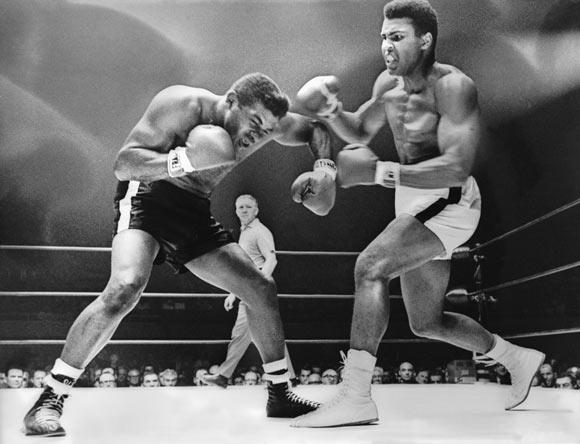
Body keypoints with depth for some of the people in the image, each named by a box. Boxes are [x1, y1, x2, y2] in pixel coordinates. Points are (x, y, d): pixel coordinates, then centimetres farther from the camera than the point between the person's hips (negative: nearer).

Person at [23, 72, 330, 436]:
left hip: (195, 214, 7)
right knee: (126, 287, -33)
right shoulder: (182, 105, -24)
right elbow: (123, 163, -28)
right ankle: (48, 402, -22)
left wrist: (324, 164, -9)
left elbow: (316, 128, 12)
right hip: (146, 199, -6)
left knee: (262, 289, 2)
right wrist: (186, 159, -42)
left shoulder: (265, 122, -6)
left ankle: (281, 396, 19)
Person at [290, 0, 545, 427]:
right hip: (414, 203, 9)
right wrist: (331, 111, -1)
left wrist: (383, 172, -35)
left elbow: (458, 166, -27)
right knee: (427, 324, 17)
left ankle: (355, 398, -30)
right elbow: (359, 134, 21)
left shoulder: (452, 86, -17)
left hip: (449, 202, -9)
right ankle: (517, 359, 38)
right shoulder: (389, 83, 7)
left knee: (370, 267, -29)